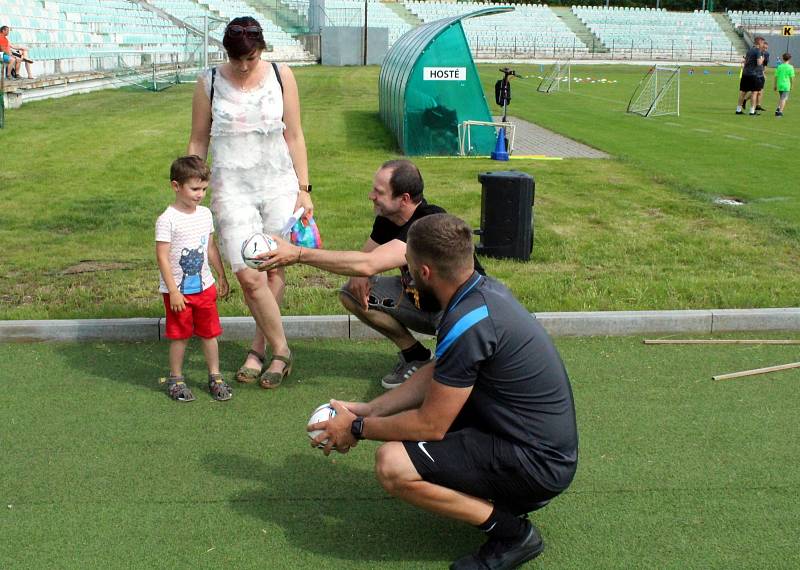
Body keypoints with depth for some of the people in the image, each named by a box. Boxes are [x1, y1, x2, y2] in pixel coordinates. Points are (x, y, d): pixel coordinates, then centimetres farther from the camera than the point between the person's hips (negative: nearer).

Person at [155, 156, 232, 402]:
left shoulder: (205, 214, 4)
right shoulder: (167, 220, -16)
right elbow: (162, 257, -17)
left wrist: (222, 276, 17)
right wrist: (173, 291, -18)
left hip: (204, 287, 5)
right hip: (178, 291, -5)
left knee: (210, 333, 10)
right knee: (179, 336, 6)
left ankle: (215, 377, 23)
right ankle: (176, 380, 21)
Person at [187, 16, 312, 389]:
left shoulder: (281, 77, 2)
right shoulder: (209, 83, 1)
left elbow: (294, 136, 5)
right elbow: (198, 142, 7)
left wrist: (303, 189, 3)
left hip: (278, 184, 1)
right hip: (232, 187, -1)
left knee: (273, 270, 4)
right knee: (248, 275, -10)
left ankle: (259, 348, 22)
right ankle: (280, 350, 7)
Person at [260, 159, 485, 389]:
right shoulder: (387, 217, -8)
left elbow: (369, 264, -45)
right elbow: (366, 256, 6)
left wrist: (297, 254, -45)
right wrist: (358, 275, -21)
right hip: (418, 298, 8)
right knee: (351, 293, -7)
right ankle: (415, 355, 4)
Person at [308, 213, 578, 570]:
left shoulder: (468, 326, -27)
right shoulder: (484, 289, 1)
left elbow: (431, 426, -19)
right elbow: (437, 374, 12)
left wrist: (357, 429, -4)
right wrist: (370, 409, 9)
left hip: (539, 464, -10)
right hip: (544, 440, 10)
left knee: (392, 464, -20)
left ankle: (511, 532, -5)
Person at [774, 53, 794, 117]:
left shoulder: (779, 66, 3)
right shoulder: (790, 67, -5)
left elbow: (776, 77, 5)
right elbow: (791, 77, -4)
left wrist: (775, 85, 14)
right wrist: (791, 86, 8)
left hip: (779, 85, 4)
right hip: (786, 85, -4)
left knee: (781, 97, 21)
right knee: (784, 99, -1)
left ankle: (778, 108, 11)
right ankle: (780, 111, -6)